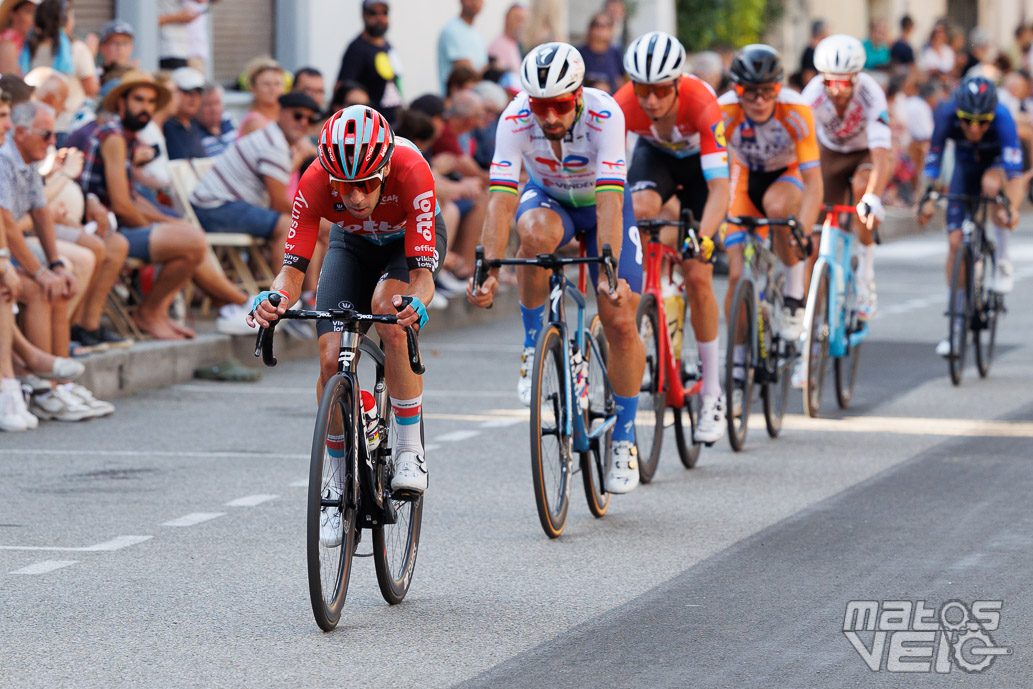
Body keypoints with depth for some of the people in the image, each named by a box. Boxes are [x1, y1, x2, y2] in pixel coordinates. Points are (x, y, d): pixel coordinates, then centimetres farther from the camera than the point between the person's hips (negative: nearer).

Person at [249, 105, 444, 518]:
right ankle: (342, 483, 3)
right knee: (332, 360, -16)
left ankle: (410, 450, -21)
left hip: (412, 240, -2)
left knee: (387, 310, -34)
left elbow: (422, 272, -40)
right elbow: (294, 267, -30)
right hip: (353, 244, 2)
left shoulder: (411, 172, -40)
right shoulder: (316, 182, -34)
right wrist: (277, 298, -53)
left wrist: (416, 303, -63)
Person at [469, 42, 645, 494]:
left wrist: (610, 272, -53)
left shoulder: (605, 115, -35)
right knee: (536, 235, -37)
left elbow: (609, 202, -43)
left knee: (620, 322, -11)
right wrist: (489, 270, -48)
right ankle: (534, 346, -14)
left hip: (600, 203, -1)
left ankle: (624, 438, 7)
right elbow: (501, 198, -36)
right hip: (547, 197, 1)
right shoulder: (515, 119, -30)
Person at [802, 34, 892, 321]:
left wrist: (872, 198, -58)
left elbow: (881, 154, -44)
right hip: (830, 153, 2)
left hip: (866, 153, -2)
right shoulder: (814, 93, -29)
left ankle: (866, 271, -18)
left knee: (862, 186, -34)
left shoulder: (870, 94, -35)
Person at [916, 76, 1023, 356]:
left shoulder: (1002, 118, -36)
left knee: (991, 184, -39)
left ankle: (1003, 260, -18)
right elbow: (933, 160, -30)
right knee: (955, 241, -7)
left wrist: (1012, 206, -57)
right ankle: (957, 321, 4)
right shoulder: (947, 115, -31)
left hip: (998, 164, -2)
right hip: (966, 167, 2)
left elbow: (1014, 168, -44)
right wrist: (927, 201, -41)